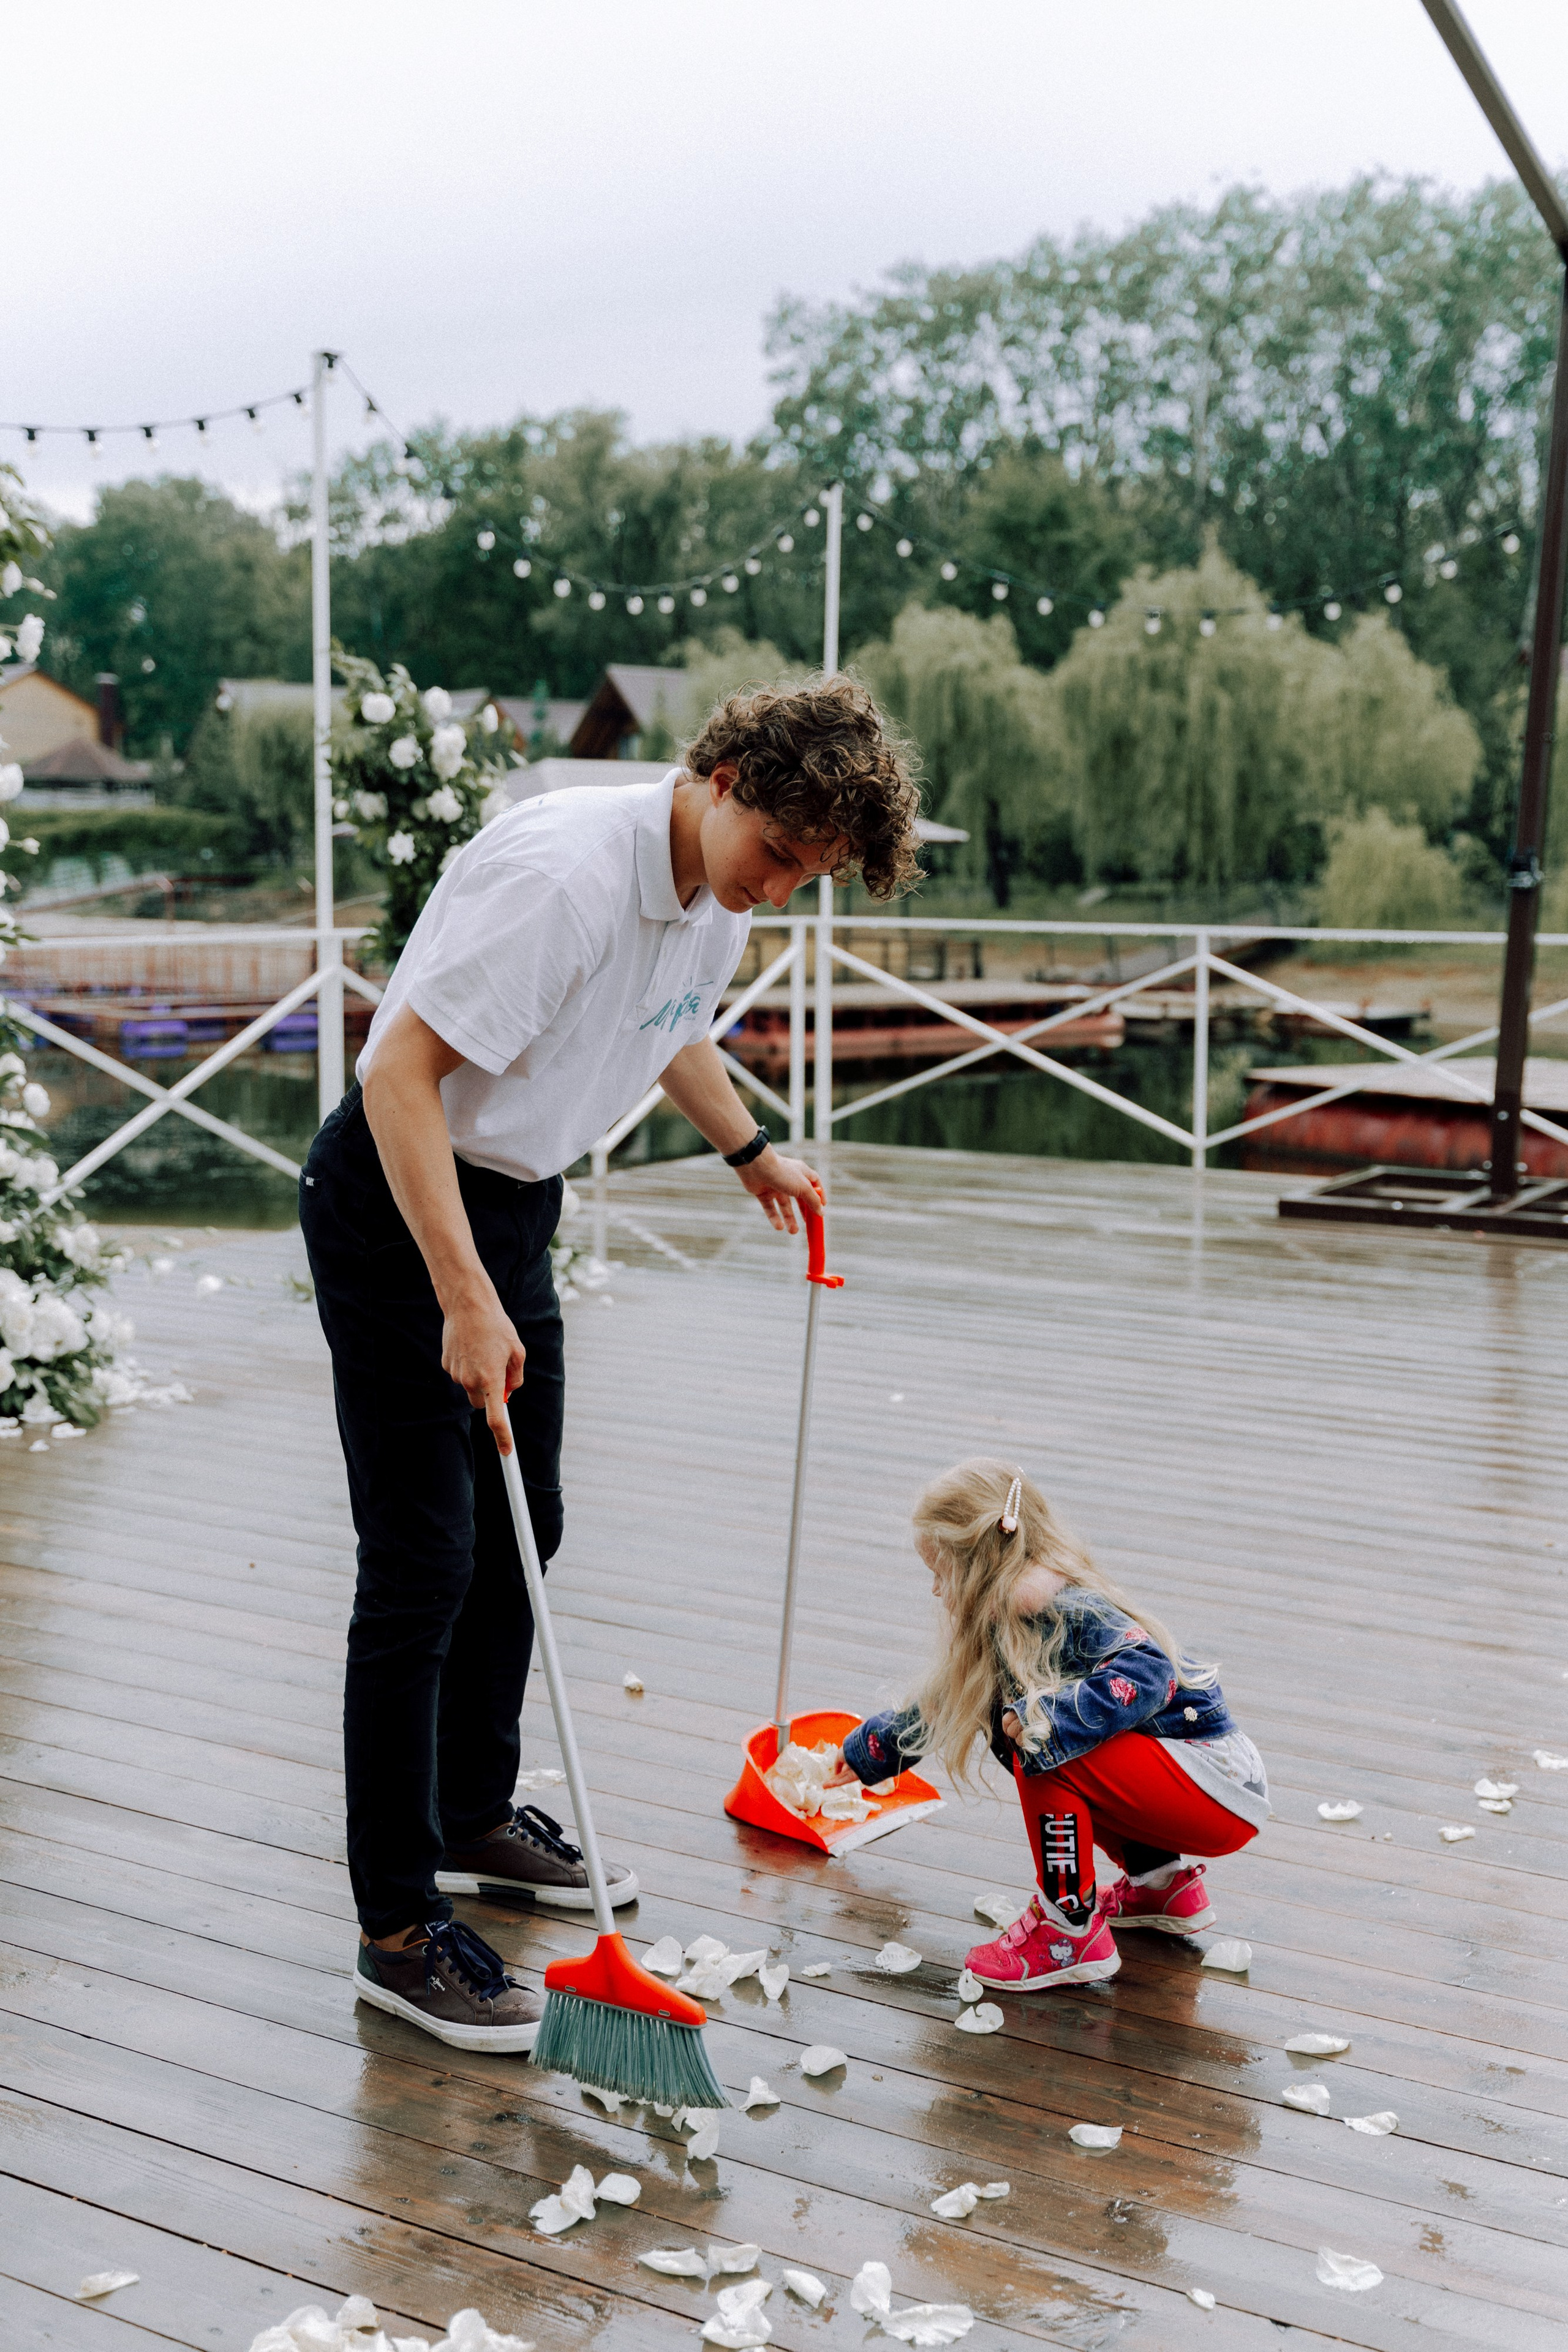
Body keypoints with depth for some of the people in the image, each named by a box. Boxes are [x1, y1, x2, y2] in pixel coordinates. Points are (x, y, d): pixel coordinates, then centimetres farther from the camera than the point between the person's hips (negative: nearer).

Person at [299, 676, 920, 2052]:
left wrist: (752, 1151, 29)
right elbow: (401, 1071, -31)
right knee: (422, 1569, -7)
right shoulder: (564, 873, -29)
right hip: (395, 1205, -9)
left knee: (521, 1534, 17)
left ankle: (477, 1819, 36)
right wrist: (465, 1298, -34)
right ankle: (401, 1929, 3)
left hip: (518, 1203, 9)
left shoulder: (727, 894, 0)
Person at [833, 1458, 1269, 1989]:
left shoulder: (1069, 1608, -18)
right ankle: (1163, 1883, 19)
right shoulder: (1007, 1628, 11)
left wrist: (1043, 1718, -33)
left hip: (1223, 1794, -10)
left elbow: (1146, 1674, -34)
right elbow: (937, 1708, 26)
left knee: (1042, 1749, -22)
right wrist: (860, 1757, 38)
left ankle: (1071, 1932, -9)